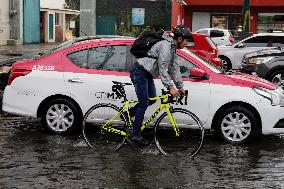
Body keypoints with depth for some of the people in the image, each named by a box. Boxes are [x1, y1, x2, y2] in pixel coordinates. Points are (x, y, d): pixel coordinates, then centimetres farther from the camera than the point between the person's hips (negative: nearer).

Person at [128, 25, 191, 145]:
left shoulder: (172, 48, 10)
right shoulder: (165, 46, -22)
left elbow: (174, 68, 12)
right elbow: (162, 69, -27)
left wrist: (180, 87, 8)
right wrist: (170, 87, -29)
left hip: (147, 73, 10)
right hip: (139, 72, -10)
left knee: (152, 99, 10)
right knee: (144, 103, -8)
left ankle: (129, 113, 25)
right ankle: (135, 135, -1)